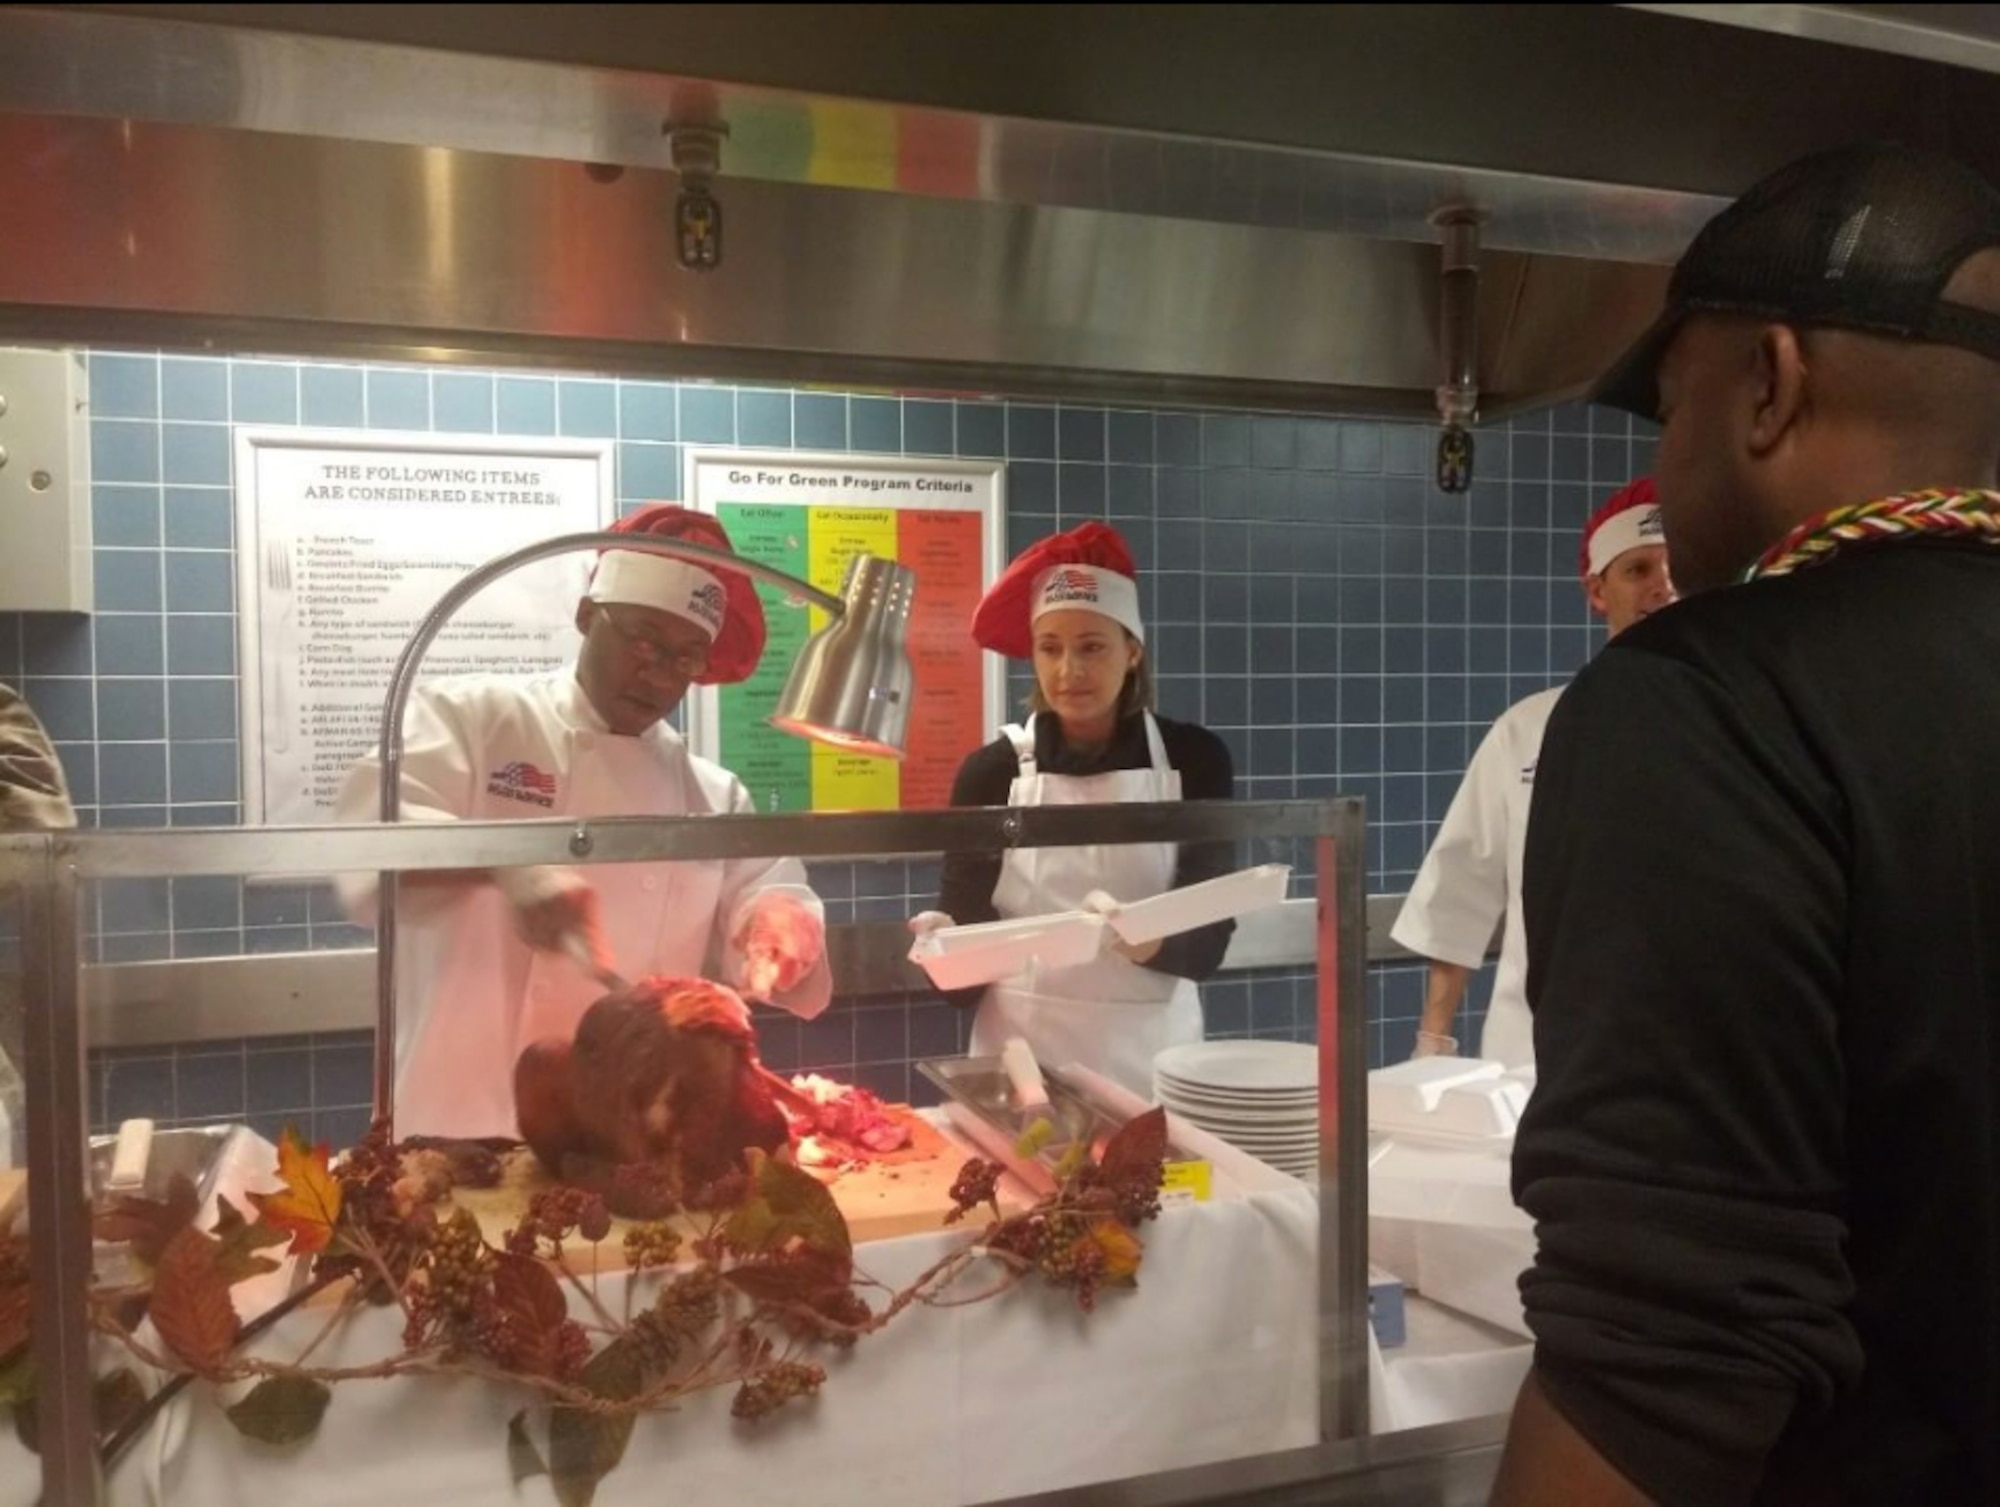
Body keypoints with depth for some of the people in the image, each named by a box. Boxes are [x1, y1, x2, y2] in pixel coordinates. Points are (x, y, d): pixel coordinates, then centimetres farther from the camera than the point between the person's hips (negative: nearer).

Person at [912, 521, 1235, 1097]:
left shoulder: (1193, 759, -2)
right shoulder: (991, 769, -2)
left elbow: (1209, 934, -6)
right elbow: (963, 920, -2)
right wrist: (942, 942, -24)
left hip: (1152, 1054, 0)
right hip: (1023, 1052, 0)